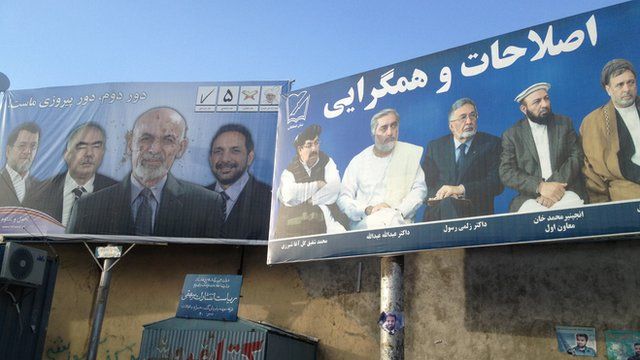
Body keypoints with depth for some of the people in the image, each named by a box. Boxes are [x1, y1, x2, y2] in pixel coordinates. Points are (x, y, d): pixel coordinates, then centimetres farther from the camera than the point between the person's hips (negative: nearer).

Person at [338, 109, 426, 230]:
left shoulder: (410, 153, 11)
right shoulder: (358, 161, 11)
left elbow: (419, 188, 7)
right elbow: (343, 199, 7)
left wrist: (400, 211, -11)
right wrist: (367, 210, -12)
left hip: (399, 220, 0)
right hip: (364, 222, 1)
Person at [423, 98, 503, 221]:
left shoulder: (491, 144, 9)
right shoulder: (434, 147, 16)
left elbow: (497, 183, -2)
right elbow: (426, 183, 9)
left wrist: (461, 189, -15)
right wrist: (439, 194, -15)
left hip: (475, 210, -2)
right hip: (439, 210, 2)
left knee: (448, 203, -34)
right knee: (446, 202, -35)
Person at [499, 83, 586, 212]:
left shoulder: (564, 123, 12)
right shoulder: (511, 135, 7)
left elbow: (576, 157, 3)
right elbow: (506, 173, -3)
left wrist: (556, 185, -15)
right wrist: (540, 186, -18)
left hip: (566, 191, 1)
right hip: (530, 197, -1)